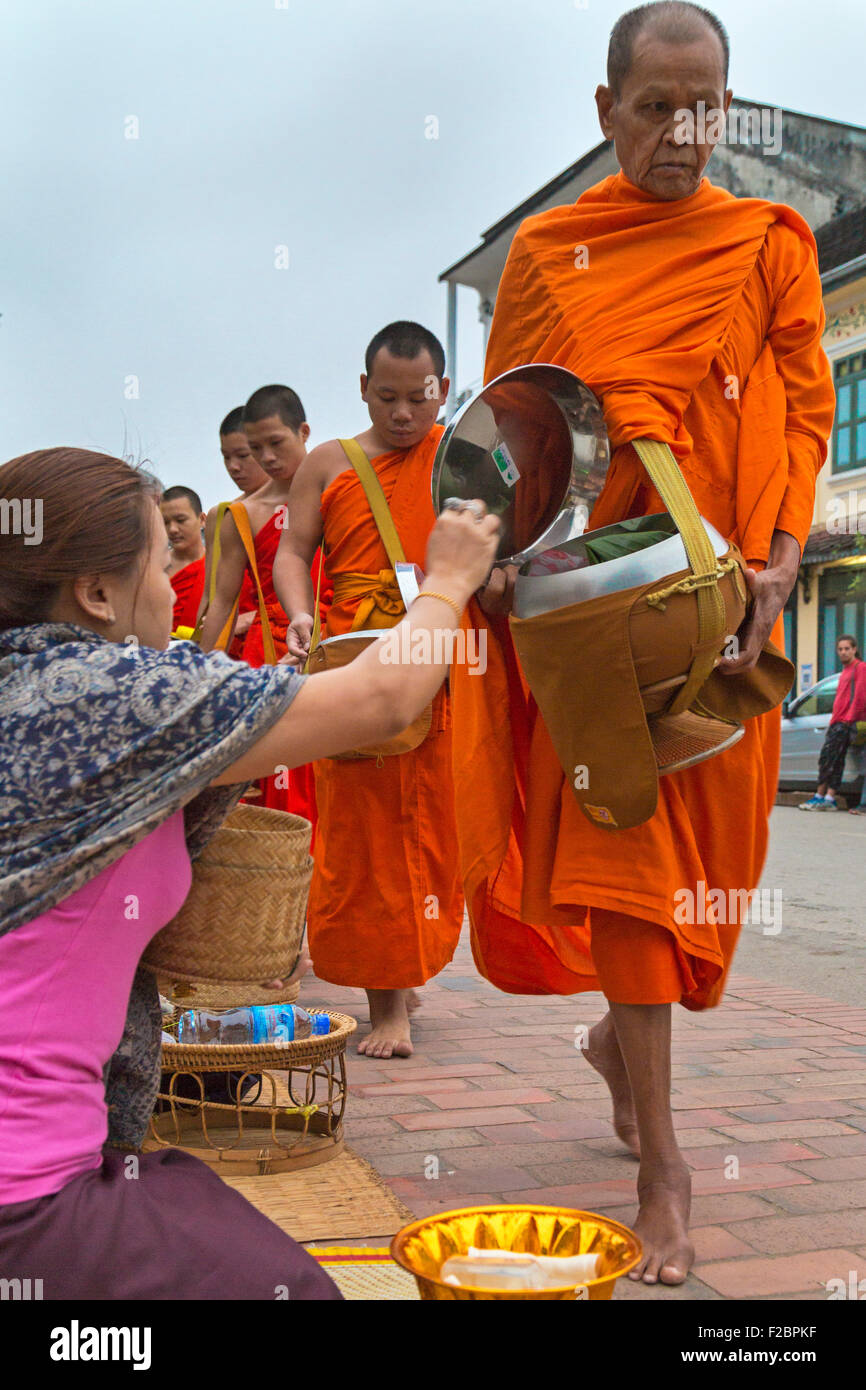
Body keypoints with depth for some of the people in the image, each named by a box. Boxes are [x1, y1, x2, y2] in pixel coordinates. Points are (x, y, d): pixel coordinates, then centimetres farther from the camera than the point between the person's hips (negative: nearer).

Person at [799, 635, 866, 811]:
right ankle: (829, 799, 4)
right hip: (836, 723, 9)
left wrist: (850, 718, -15)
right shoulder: (846, 671, 23)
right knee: (836, 762, 5)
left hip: (845, 723, -9)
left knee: (827, 758, -12)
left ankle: (821, 797, -11)